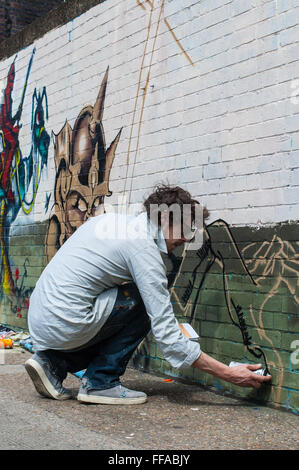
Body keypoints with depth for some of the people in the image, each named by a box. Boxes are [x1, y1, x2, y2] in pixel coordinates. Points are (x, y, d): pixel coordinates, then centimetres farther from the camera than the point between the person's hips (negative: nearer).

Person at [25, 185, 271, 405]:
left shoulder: (111, 220, 12)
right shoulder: (144, 249, -13)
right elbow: (168, 339, -15)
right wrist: (229, 374, -10)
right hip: (64, 325, -9)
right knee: (142, 303, -4)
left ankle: (53, 363, 12)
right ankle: (101, 383, -2)